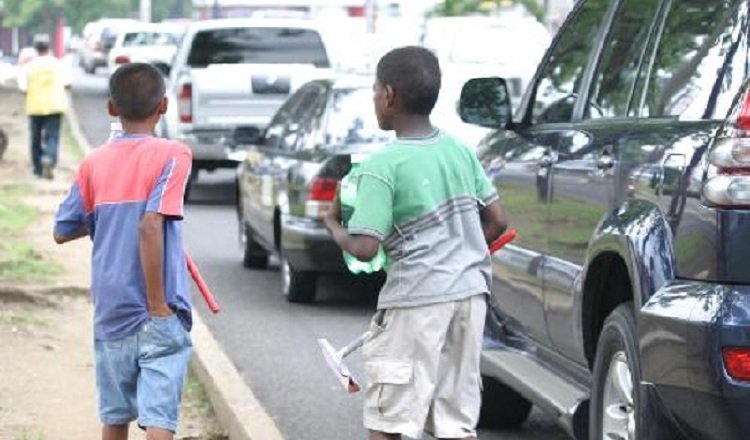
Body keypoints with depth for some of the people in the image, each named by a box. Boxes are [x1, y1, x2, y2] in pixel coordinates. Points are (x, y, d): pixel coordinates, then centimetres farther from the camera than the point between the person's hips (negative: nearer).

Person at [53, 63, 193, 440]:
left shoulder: (94, 162, 4)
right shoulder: (171, 155, -8)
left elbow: (62, 231, 9)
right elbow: (150, 227, -20)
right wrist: (158, 305, -17)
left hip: (110, 312, 5)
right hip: (159, 316, -4)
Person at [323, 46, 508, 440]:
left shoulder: (382, 166, -11)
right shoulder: (459, 150, 9)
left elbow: (364, 248, -16)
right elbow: (497, 221, 11)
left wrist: (333, 225, 3)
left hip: (415, 298, -7)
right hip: (470, 292, 7)